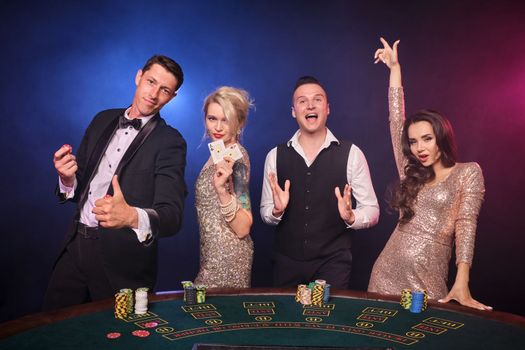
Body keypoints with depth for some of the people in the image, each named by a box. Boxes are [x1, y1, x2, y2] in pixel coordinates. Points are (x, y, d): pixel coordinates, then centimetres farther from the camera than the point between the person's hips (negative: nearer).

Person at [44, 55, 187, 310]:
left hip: (122, 261, -5)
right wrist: (68, 181, -10)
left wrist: (132, 216, -42)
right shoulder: (103, 121, 7)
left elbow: (171, 215, -21)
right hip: (76, 247, 5)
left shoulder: (170, 142, -10)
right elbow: (79, 184, 13)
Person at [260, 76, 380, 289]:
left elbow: (372, 211, -2)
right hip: (287, 263, 2)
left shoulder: (351, 154, -5)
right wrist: (276, 210, -15)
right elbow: (265, 213, 6)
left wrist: (351, 216, -22)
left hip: (333, 263, -2)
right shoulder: (275, 156, 0)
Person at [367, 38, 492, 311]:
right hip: (386, 275, 4)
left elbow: (465, 224, -8)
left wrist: (461, 284, -19)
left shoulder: (469, 172, 2)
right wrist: (394, 68, 17)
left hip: (427, 283, -4)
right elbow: (396, 120, 13)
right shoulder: (411, 173, 12)